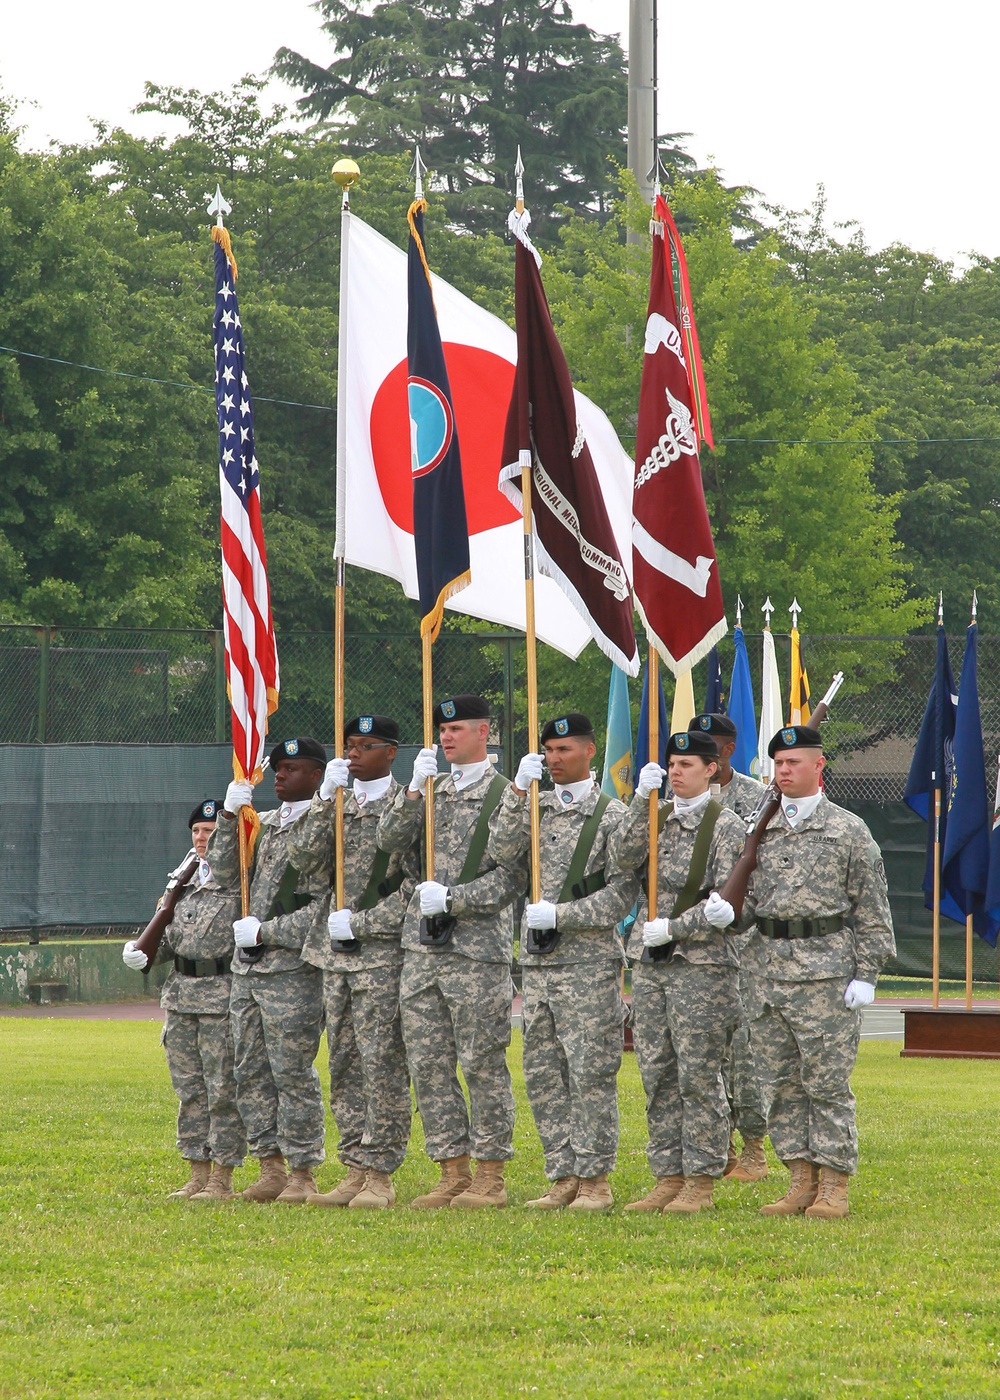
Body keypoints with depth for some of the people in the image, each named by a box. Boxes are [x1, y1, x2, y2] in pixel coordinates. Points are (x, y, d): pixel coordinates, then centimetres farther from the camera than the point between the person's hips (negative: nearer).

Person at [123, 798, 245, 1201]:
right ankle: (197, 1175, 17)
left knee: (223, 1089, -3)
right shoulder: (184, 878, 15)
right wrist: (143, 951, 4)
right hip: (180, 996, 7)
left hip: (223, 997, -7)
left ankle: (222, 1179, 2)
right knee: (189, 1089, 10)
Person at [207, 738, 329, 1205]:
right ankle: (271, 1167, 16)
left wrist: (265, 932, -13)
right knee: (250, 1073, 9)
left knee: (292, 1072, -5)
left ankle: (303, 1173, 1)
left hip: (294, 969, -8)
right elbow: (226, 874, 15)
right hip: (248, 969, 8)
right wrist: (229, 817, 3)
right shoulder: (264, 824, 16)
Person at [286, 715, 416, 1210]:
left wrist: (360, 924, -13)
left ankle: (380, 1175, -3)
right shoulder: (335, 804, 15)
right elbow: (305, 859, 2)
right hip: (335, 956, 7)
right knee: (344, 1067, 8)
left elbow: (417, 887, -11)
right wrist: (325, 800, -7)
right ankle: (355, 1172, 13)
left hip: (384, 954, -7)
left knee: (382, 1065, -7)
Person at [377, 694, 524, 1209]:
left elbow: (513, 876, -9)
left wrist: (452, 898, -16)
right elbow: (391, 839, 5)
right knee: (427, 1065, 6)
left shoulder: (505, 795, -3)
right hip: (422, 947, 6)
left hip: (477, 947, -6)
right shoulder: (433, 790, 16)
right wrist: (415, 790, -7)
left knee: (483, 1065, -2)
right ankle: (453, 1174, 12)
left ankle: (490, 1177, 3)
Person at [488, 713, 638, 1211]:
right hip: (537, 962, 6)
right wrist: (518, 792, -9)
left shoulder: (612, 815, -3)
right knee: (543, 1075, 7)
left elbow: (623, 892, -7)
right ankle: (564, 1178, 13)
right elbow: (503, 852, -1)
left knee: (590, 1072, -5)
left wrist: (560, 915, -15)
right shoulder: (535, 809, 14)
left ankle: (595, 1180, 0)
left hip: (589, 963, -6)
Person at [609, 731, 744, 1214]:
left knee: (699, 1075, -4)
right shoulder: (657, 816, 13)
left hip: (702, 963, -6)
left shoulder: (725, 825, -4)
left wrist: (672, 928, -14)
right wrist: (642, 800, -10)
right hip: (649, 963, 6)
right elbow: (625, 857, -3)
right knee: (657, 1075, 6)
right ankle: (669, 1178, 12)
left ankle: (701, 1182, 0)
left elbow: (727, 902, -9)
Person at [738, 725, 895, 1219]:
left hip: (825, 974, -5)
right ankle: (802, 1181, 14)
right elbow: (750, 897, 15)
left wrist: (865, 974, -8)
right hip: (768, 971, 5)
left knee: (827, 1082, -4)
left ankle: (833, 1187, 1)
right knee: (779, 1082, 6)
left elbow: (871, 909, -1)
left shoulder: (848, 830, 0)